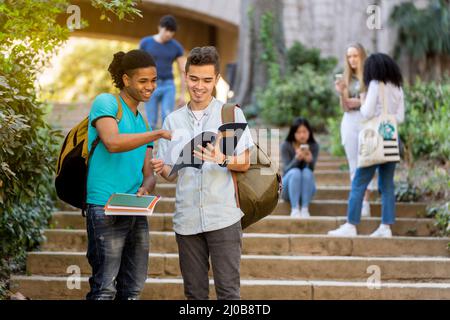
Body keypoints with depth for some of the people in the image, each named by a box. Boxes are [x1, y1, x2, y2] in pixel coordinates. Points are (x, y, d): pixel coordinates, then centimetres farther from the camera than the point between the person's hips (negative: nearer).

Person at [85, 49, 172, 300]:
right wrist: (160, 134, -23)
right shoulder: (106, 103, -2)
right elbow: (112, 142, -22)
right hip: (106, 210, -8)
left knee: (134, 287, 10)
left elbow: (148, 173, 15)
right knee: (105, 288, -9)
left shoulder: (142, 123, 20)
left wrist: (145, 189, -8)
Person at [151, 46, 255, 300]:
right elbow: (171, 174, 13)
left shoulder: (231, 114, 3)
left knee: (228, 291, -4)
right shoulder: (173, 120, 12)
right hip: (187, 219, 3)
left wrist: (222, 160, -20)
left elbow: (245, 163, 1)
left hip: (223, 217, -3)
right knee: (195, 292, 8)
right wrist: (161, 169, -10)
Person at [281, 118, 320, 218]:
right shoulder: (286, 146, -10)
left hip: (306, 189, 1)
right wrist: (297, 158, -39)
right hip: (289, 187, -1)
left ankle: (305, 209, -33)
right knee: (295, 172, -31)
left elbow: (311, 169, -17)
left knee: (307, 172, -30)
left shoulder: (314, 146, -6)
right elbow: (287, 169, -20)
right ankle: (294, 209, -38)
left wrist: (310, 160, -41)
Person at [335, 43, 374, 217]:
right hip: (349, 121, 5)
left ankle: (366, 204, -9)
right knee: (353, 165, 6)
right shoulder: (346, 79, 12)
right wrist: (341, 93, -6)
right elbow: (345, 107, 11)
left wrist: (360, 102, -13)